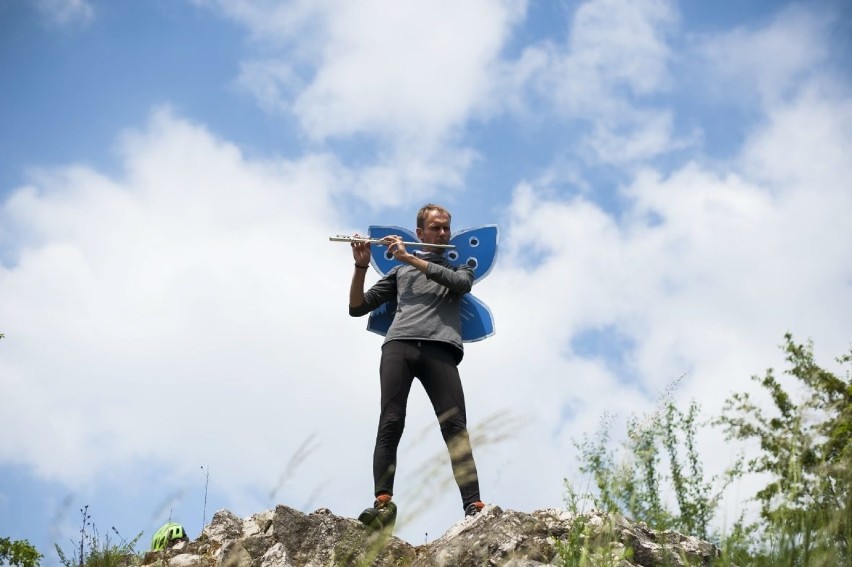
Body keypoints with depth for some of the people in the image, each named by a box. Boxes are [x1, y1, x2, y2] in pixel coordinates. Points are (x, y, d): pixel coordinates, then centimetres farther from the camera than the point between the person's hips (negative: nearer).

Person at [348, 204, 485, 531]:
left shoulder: (460, 267, 28)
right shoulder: (400, 272, 30)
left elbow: (460, 283, 1)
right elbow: (357, 307, 24)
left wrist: (410, 259, 1)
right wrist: (361, 266, 7)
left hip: (440, 348, -1)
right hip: (398, 345, 1)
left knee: (455, 427, -16)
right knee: (390, 424, -16)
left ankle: (474, 508, -26)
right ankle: (383, 504, -25)